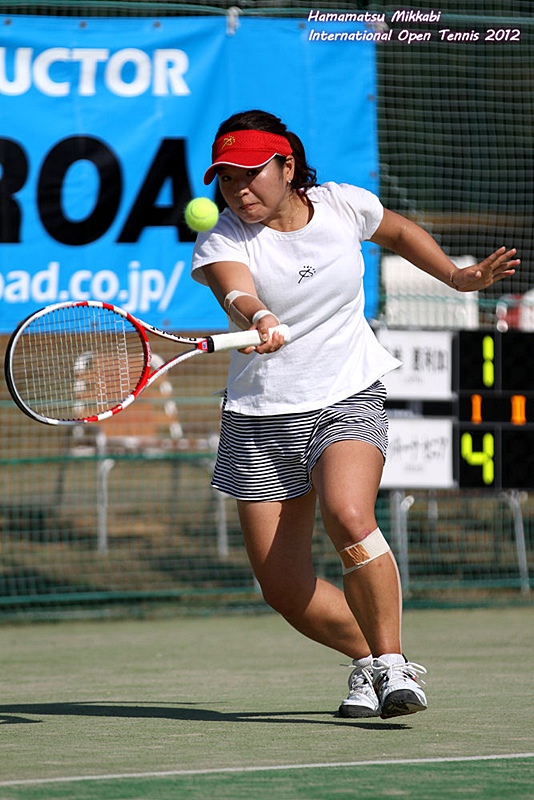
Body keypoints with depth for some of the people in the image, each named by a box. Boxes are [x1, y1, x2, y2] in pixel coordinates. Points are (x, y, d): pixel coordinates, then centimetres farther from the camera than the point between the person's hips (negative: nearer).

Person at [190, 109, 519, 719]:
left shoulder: (344, 206, -3)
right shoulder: (221, 244, -12)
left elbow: (397, 232, 21)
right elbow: (236, 291, -35)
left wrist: (459, 277, 16)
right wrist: (258, 320, -57)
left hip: (349, 398, -1)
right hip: (261, 417, 1)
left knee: (347, 515, -30)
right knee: (284, 590, -2)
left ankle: (390, 662, -17)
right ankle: (370, 657, 24)